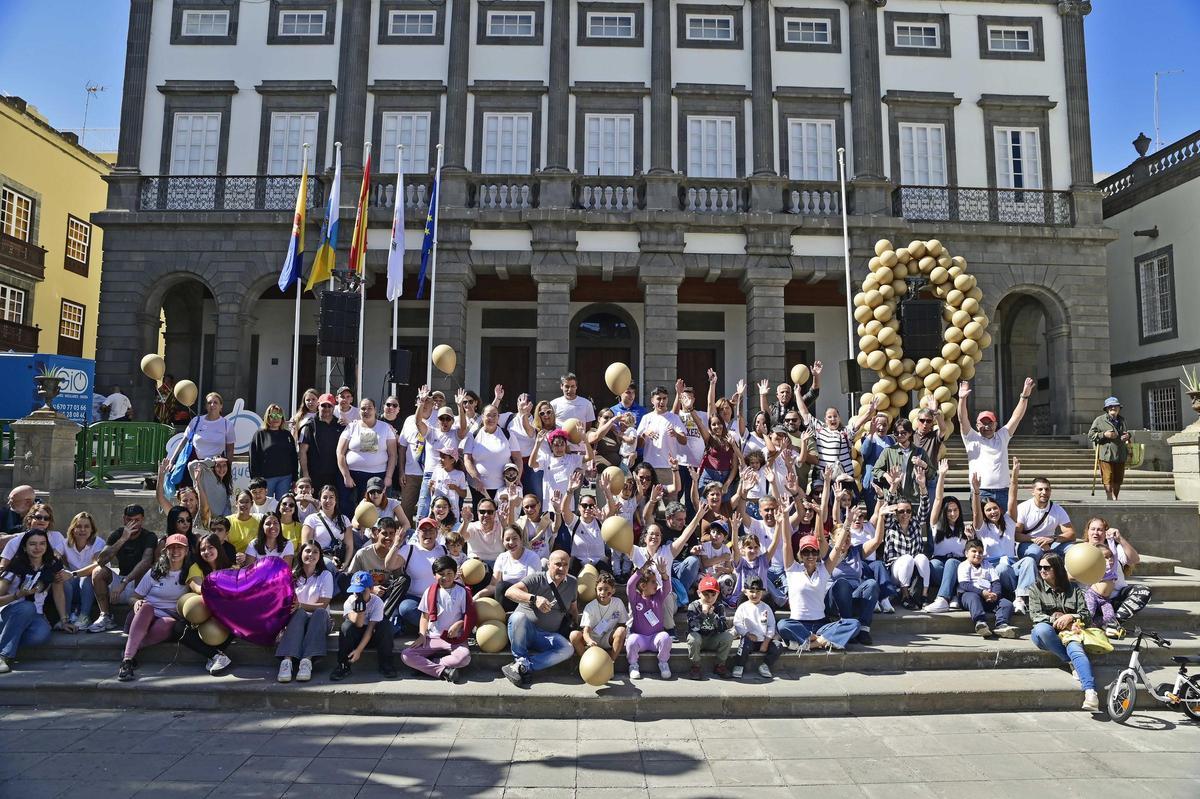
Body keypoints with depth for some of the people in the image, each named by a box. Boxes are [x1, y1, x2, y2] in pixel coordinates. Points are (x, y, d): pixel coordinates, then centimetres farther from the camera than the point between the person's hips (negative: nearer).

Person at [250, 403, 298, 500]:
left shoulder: (287, 435, 13)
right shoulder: (260, 435, 3)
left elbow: (294, 458, 13)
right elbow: (253, 459, -1)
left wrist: (294, 479, 7)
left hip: (285, 478, 3)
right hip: (266, 478, -3)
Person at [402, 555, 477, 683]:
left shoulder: (462, 592, 2)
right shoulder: (430, 592, 8)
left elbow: (469, 615, 4)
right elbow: (425, 616, 13)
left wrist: (458, 624, -14)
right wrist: (422, 635, -1)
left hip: (455, 638, -2)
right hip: (432, 638, 2)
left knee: (464, 657, -35)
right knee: (406, 655, -22)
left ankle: (424, 665, -19)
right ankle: (443, 671, -26)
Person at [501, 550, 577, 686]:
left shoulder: (572, 583, 8)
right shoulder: (537, 579, -10)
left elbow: (572, 607, 25)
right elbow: (509, 592, -25)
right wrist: (534, 598, -39)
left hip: (548, 635, 4)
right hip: (524, 631, -4)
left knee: (568, 649, -27)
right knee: (518, 616, -37)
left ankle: (522, 667, -28)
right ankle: (520, 659, -18)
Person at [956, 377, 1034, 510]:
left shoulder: (1002, 437, 14)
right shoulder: (972, 438, 6)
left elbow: (1016, 417, 8)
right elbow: (962, 419, -8)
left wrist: (1024, 396, -3)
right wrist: (962, 399, -22)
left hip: (1002, 491, 3)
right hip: (980, 492, -3)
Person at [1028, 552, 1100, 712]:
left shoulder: (1074, 589, 18)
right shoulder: (1036, 589, 14)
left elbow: (1085, 614, 13)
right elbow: (1035, 615, 3)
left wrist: (1070, 617, -8)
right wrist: (1056, 620, -11)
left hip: (1069, 632, 0)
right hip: (1047, 633, 0)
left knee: (1076, 649, -34)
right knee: (1042, 629, -38)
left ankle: (1090, 693, -49)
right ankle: (1072, 663, -26)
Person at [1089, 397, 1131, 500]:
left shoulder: (1122, 420, 17)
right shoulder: (1100, 420, 0)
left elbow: (1127, 433, 32)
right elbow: (1090, 434, -1)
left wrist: (1128, 436, 8)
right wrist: (1104, 434, -15)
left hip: (1120, 455, 6)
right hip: (1106, 455, -6)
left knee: (1118, 480, 11)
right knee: (1108, 480, -8)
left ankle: (1115, 499, 22)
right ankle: (1111, 499, -6)